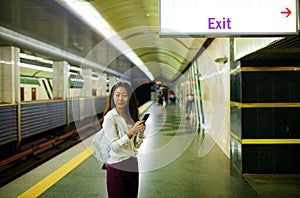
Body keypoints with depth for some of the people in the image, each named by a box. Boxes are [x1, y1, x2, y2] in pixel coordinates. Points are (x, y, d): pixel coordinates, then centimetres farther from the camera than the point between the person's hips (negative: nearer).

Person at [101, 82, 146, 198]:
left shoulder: (131, 116, 7)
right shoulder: (109, 117, -11)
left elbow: (136, 146, 9)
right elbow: (115, 146, -17)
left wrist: (140, 133, -10)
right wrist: (131, 132, -26)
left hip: (133, 166, 6)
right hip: (117, 167, -6)